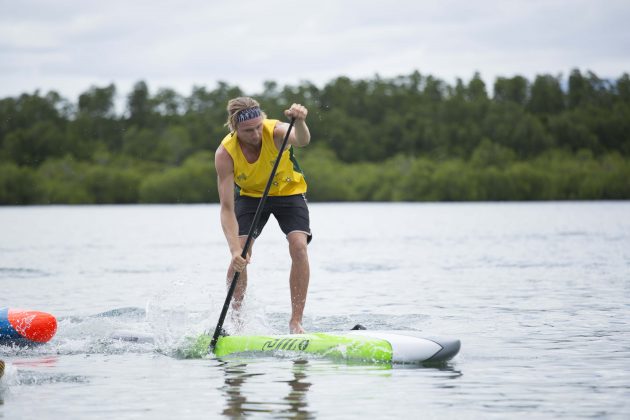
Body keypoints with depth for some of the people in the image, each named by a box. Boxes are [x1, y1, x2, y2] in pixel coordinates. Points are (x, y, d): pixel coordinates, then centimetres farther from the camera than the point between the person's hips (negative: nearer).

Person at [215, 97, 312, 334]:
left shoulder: (276, 131, -32)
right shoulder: (225, 154, -30)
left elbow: (302, 141, -56)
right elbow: (227, 209, -32)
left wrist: (299, 121, -79)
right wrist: (235, 248, -45)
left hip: (288, 191, -1)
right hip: (250, 196, 1)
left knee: (298, 245, -22)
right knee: (240, 255, -18)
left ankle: (296, 322, -16)